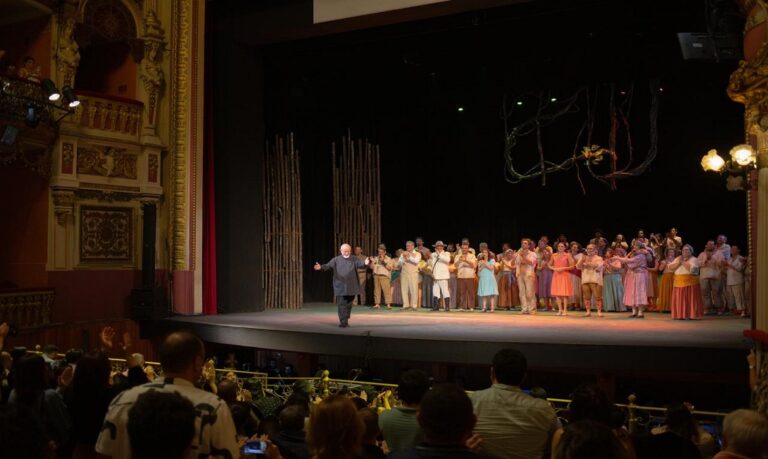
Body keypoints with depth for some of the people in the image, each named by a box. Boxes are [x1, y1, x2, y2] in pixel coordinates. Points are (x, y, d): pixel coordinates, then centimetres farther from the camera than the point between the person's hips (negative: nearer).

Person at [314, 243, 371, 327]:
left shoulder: (353, 260, 4)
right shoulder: (336, 260, 2)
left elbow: (360, 263, -13)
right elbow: (328, 266, -9)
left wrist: (365, 263, -37)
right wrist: (321, 267, -30)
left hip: (351, 288, 2)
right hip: (340, 287, -2)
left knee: (348, 304, 11)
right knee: (341, 304, -7)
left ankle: (346, 320, 25)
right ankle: (343, 321, -6)